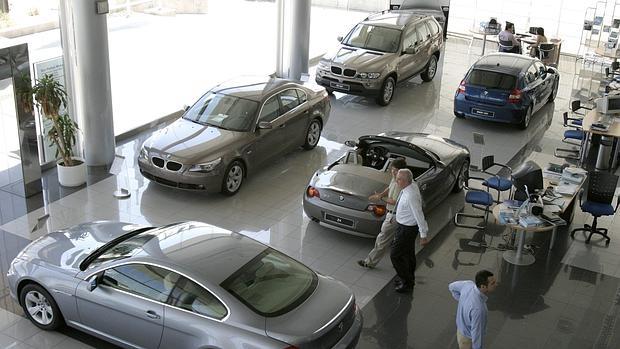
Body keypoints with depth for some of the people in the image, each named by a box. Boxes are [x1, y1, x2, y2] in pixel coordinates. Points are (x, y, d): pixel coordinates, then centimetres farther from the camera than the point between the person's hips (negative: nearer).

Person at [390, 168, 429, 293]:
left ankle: (407, 284, 16)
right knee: (408, 253, 25)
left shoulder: (411, 196, -34)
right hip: (405, 225, 9)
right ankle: (409, 278, 44)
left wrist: (423, 235, -23)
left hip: (406, 229, -9)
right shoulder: (412, 184, -7)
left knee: (395, 255, 2)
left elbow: (419, 215, -29)